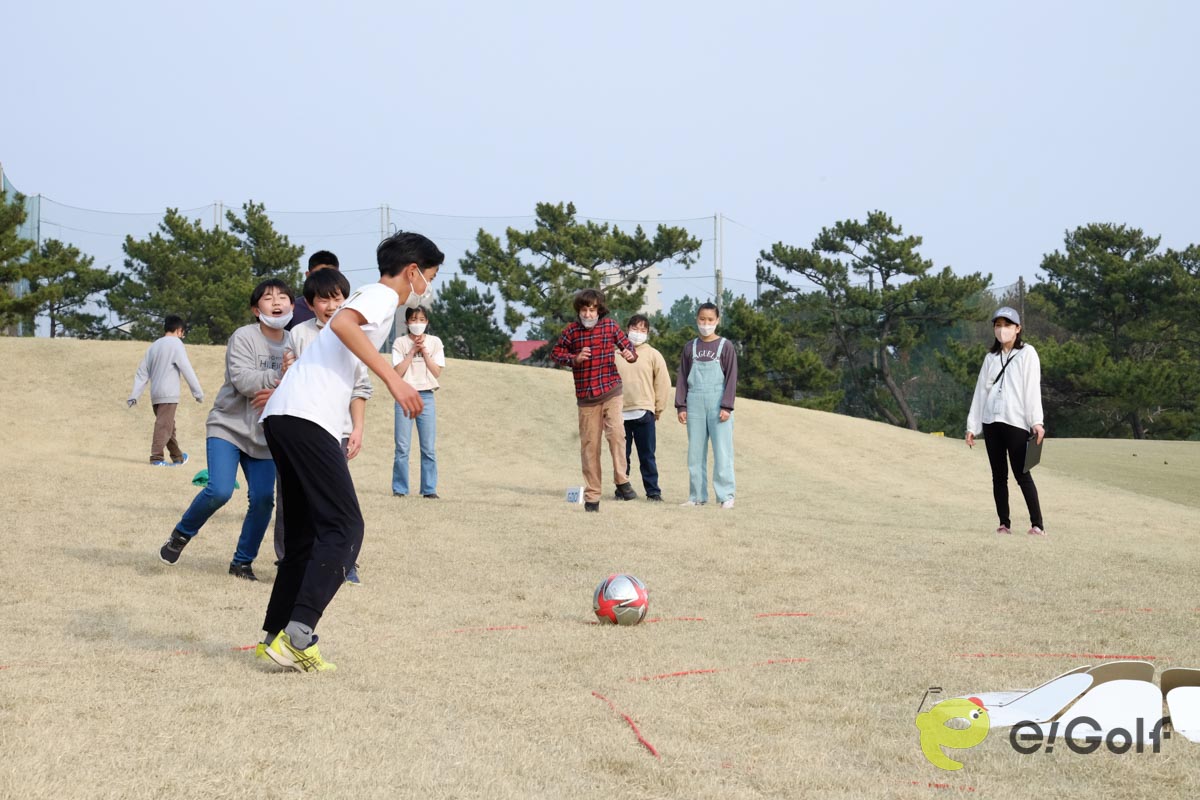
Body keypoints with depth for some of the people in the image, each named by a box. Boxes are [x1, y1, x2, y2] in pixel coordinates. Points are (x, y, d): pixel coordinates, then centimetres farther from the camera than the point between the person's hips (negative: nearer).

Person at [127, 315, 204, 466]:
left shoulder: (154, 345, 17)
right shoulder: (175, 343, -4)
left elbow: (142, 372, 16)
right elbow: (187, 369, -9)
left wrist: (134, 395, 17)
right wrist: (198, 392, -7)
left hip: (155, 394, 7)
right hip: (169, 394, -7)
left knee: (168, 426, 17)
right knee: (164, 425, -12)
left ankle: (177, 456, 28)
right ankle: (156, 457, -21)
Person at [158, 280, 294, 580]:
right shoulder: (244, 337, -11)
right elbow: (242, 379, -24)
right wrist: (278, 378, -33)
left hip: (264, 435, 4)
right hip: (228, 427, -4)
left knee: (263, 498, -7)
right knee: (219, 491, -20)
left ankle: (243, 562, 11)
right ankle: (182, 534, 8)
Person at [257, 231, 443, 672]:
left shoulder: (369, 297, 29)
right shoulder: (383, 295, 0)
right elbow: (342, 324, -20)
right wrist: (392, 377, -22)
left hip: (280, 416, 10)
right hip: (309, 417, -10)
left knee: (305, 533, 13)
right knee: (344, 528, -11)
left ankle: (276, 636, 12)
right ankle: (298, 634, -20)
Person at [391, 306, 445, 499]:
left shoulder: (434, 342, 7)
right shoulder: (400, 343, 3)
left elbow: (437, 372, 1)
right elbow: (398, 371, -6)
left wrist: (423, 350, -5)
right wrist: (413, 350, -7)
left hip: (426, 396, 1)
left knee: (429, 447, 0)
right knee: (402, 447, -3)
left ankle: (429, 489, 5)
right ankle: (399, 488, 3)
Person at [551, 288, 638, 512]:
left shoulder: (610, 326, 0)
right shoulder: (571, 331, 0)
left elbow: (626, 344, 10)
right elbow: (556, 352, 9)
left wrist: (630, 354, -13)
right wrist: (574, 358, -10)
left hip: (610, 390, -1)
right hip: (586, 396, 1)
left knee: (616, 432, -22)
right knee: (589, 445, 3)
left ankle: (622, 481, -7)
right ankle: (591, 496, 11)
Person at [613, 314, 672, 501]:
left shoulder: (653, 355, 3)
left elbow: (663, 383, 4)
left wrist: (658, 408, 3)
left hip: (644, 413, -2)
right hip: (619, 413, 2)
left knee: (647, 456, 1)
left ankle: (653, 491, 5)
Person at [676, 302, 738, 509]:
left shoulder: (725, 346, 2)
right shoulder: (690, 347, 10)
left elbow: (731, 378, -2)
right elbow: (682, 378, 10)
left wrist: (727, 406, -10)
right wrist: (681, 406, 2)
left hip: (718, 405, -3)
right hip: (695, 405, 3)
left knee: (722, 451, -5)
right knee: (695, 451, 4)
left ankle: (726, 495, -4)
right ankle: (697, 496, 9)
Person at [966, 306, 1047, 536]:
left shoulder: (1027, 354, 3)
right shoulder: (990, 357, 17)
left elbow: (1032, 387, -5)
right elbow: (981, 391, 15)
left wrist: (1036, 421, -15)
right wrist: (972, 425, 10)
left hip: (1015, 422, -5)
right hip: (991, 422, 5)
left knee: (1022, 474, -9)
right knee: (998, 475, 5)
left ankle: (1037, 524, -9)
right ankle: (1004, 524, 8)